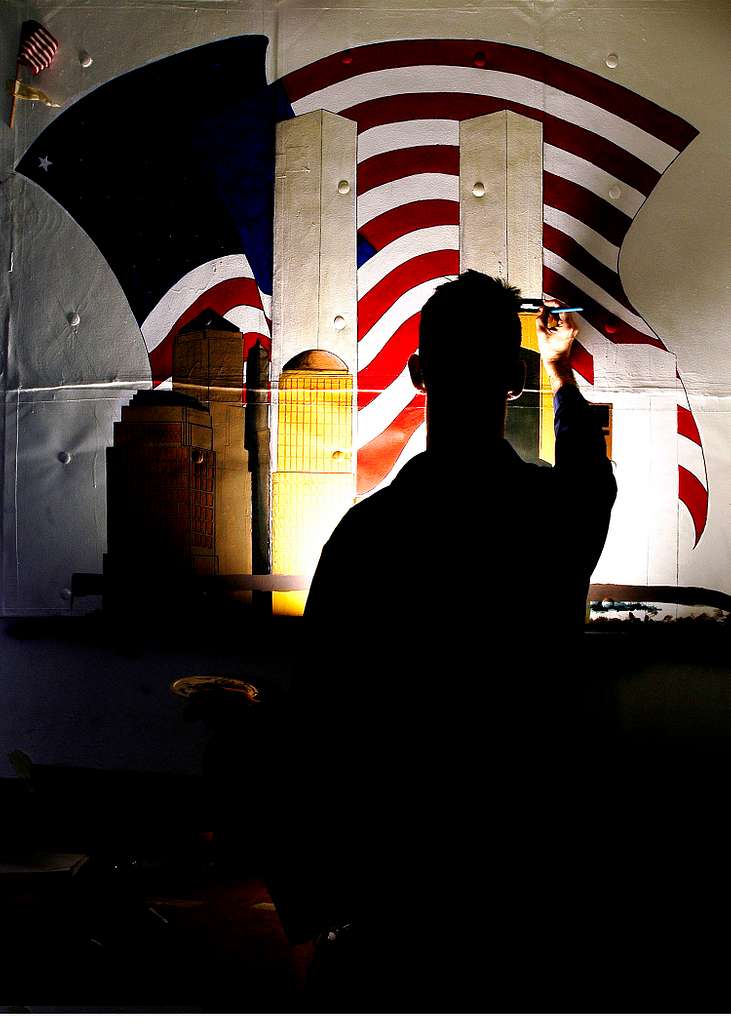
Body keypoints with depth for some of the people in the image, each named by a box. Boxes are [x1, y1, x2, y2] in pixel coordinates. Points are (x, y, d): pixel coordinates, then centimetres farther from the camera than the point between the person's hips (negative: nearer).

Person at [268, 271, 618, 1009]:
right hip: (535, 864, 3)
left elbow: (321, 724, -13)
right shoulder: (560, 513, -6)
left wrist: (306, 891, 0)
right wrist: (561, 373, 39)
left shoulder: (368, 529, -17)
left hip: (402, 873, -3)